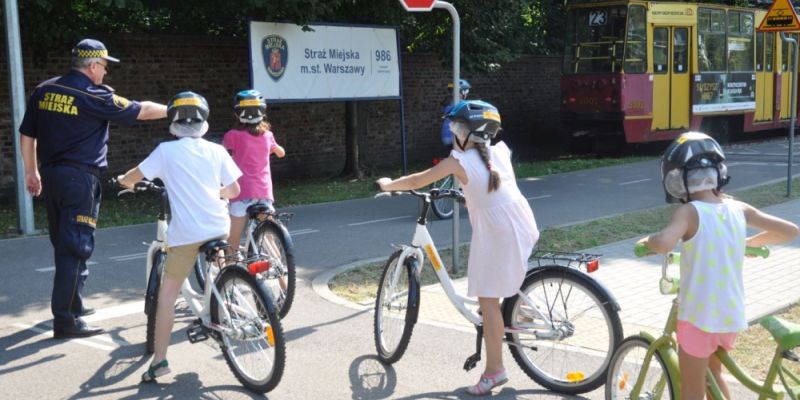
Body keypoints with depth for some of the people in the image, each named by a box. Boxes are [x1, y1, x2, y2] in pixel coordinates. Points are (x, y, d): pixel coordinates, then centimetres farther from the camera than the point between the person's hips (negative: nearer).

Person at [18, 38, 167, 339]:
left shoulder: (43, 91, 7)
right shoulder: (94, 97, -12)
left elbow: (26, 135, 11)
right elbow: (141, 110, -6)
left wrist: (32, 172, 21)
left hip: (51, 176, 8)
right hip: (80, 178, -7)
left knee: (63, 245, 18)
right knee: (76, 248, -4)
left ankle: (72, 304, 32)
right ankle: (65, 320, -3)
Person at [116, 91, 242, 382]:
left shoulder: (166, 151, -1)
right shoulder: (216, 151, 7)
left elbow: (133, 177, 4)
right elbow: (234, 189, 10)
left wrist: (124, 180, 27)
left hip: (186, 233, -3)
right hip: (219, 228, 3)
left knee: (167, 294, 4)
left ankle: (159, 361, 1)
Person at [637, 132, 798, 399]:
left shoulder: (689, 212, -15)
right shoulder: (739, 209, 0)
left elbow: (664, 244, -35)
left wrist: (647, 241, -13)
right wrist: (750, 242, 23)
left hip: (699, 318, -5)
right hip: (732, 317, 5)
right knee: (713, 373, 30)